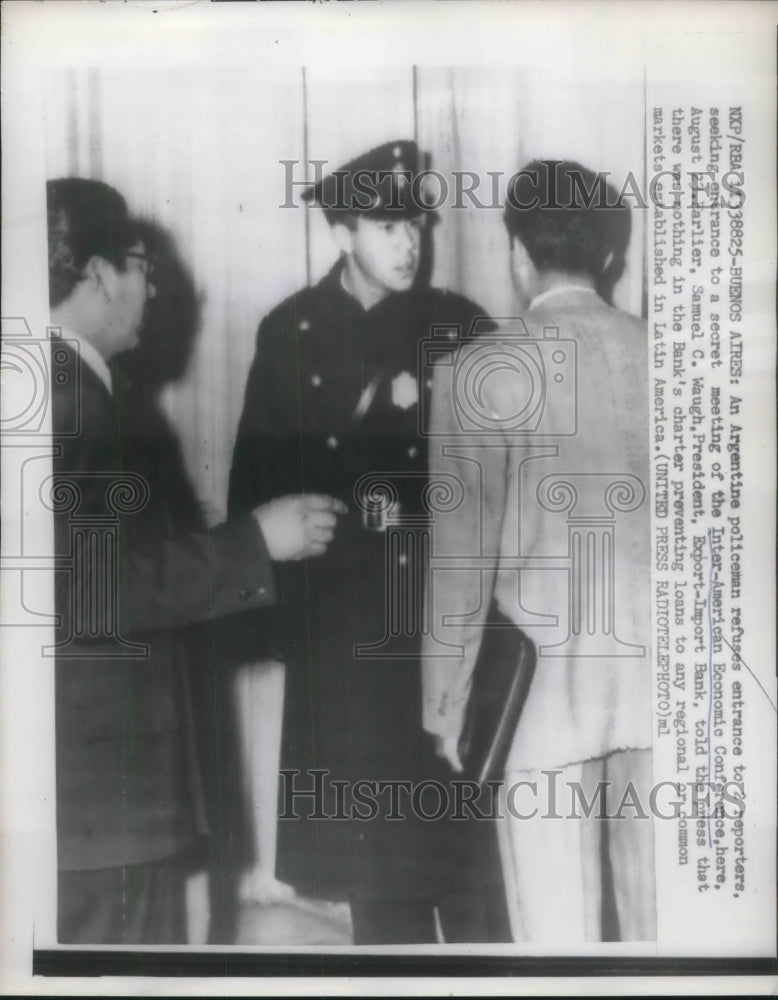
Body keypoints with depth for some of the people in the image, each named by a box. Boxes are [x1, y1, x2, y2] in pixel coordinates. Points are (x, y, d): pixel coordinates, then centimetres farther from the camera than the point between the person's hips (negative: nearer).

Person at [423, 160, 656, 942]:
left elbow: (463, 553, -6)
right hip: (654, 668, 4)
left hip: (547, 677, -3)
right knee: (655, 914, 16)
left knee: (556, 922, 9)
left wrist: (445, 700, 4)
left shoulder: (481, 371, -7)